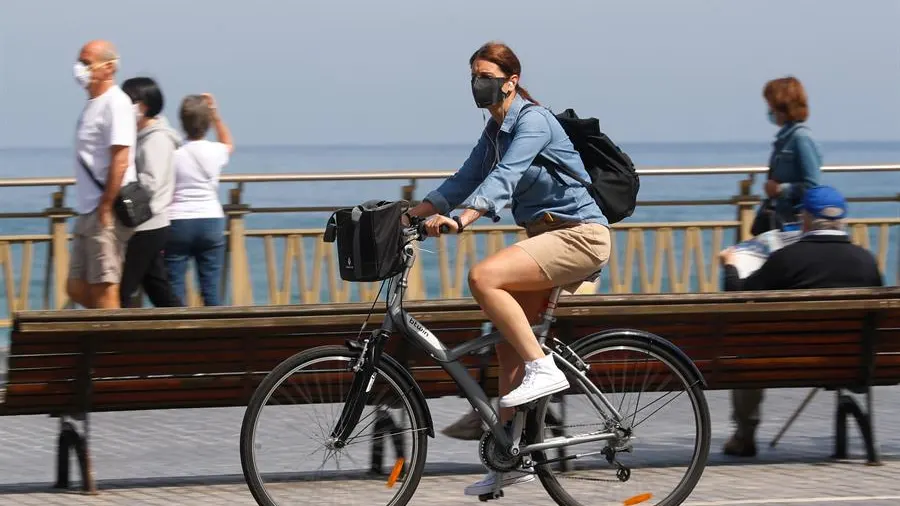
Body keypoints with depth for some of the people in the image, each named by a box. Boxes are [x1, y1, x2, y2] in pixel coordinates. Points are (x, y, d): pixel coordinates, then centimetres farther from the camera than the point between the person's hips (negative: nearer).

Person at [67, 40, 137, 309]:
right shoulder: (92, 104, 16)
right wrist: (88, 210, 17)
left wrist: (105, 207, -20)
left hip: (107, 214, -10)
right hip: (89, 213, 10)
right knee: (77, 289, 11)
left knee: (104, 289, -7)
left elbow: (120, 160, -19)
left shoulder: (116, 103, -12)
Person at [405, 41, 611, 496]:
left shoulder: (533, 121, -14)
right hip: (548, 235, 10)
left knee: (484, 277, -27)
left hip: (578, 234, -10)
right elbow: (463, 181, 11)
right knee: (508, 343, 6)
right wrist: (407, 216, 1)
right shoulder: (494, 131, 14)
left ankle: (543, 369, -20)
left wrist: (461, 219, -42)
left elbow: (505, 177, -29)